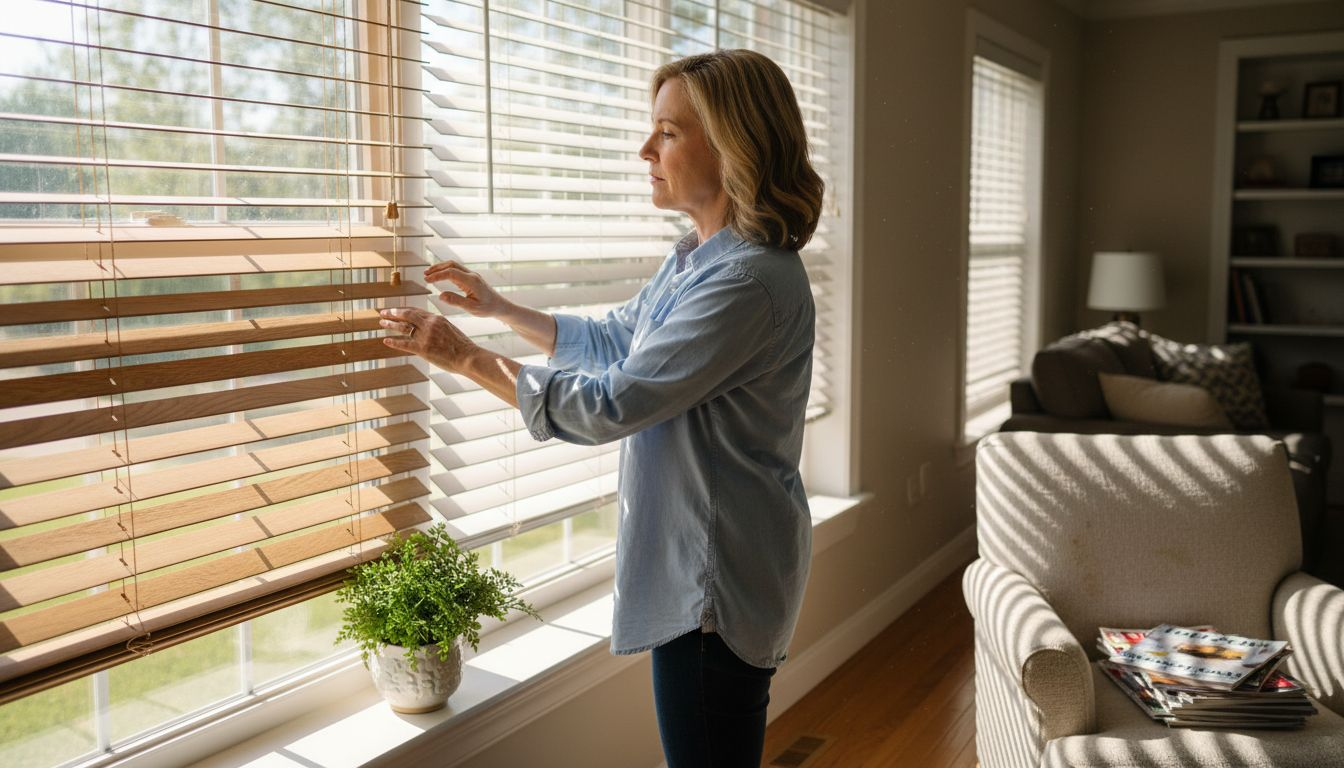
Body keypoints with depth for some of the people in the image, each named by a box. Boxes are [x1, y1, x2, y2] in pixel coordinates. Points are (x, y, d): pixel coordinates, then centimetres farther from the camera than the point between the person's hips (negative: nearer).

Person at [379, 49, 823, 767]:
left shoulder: (748, 280, -26)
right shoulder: (694, 257, 8)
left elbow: (610, 404, -26)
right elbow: (614, 340, 22)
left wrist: (467, 357, -18)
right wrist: (498, 307, 20)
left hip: (718, 577, -10)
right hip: (691, 561, 10)